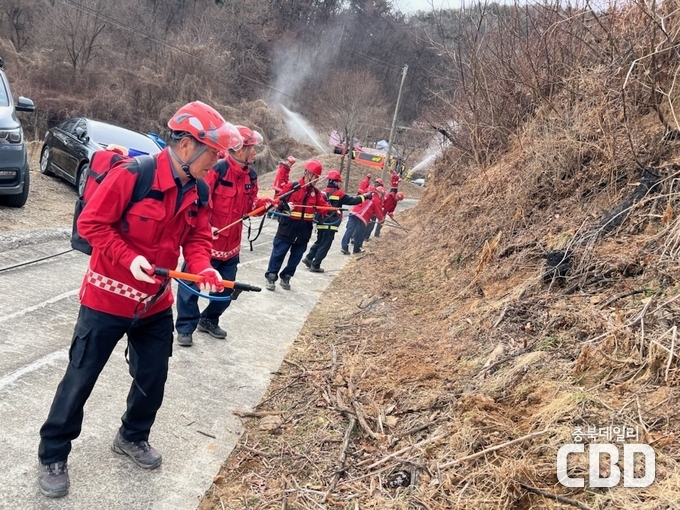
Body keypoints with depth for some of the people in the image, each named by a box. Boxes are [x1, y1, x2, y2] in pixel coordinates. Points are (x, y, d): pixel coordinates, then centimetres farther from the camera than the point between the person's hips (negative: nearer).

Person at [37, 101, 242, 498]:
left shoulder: (198, 191, -2)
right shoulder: (133, 175, -24)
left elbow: (197, 237, 3)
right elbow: (91, 223, -19)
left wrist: (204, 268, -17)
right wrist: (128, 258, -28)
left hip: (156, 303, 6)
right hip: (108, 298, -6)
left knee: (154, 377, 15)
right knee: (81, 378, 6)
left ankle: (133, 438, 40)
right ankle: (53, 455, 24)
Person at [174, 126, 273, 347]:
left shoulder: (250, 175, 6)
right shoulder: (217, 169, -19)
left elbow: (249, 205, 13)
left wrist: (265, 203, -6)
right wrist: (205, 226, -24)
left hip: (231, 245, 7)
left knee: (226, 289, 16)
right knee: (191, 286, 1)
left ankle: (209, 320, 36)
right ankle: (185, 328, 14)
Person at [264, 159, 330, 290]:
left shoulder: (316, 193, 8)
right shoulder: (292, 186, -7)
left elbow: (324, 207, 0)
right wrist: (285, 205, -26)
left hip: (304, 231, 5)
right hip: (287, 228, -5)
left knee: (296, 256, 12)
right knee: (278, 254, 2)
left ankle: (286, 277, 26)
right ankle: (271, 277, 13)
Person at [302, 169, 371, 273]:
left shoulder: (323, 192, 8)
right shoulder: (339, 193, -10)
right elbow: (352, 201, -9)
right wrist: (365, 197, 0)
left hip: (321, 223, 6)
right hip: (331, 224, -6)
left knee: (319, 242, 24)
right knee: (325, 245, 1)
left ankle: (308, 258, 19)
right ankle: (315, 265, 2)